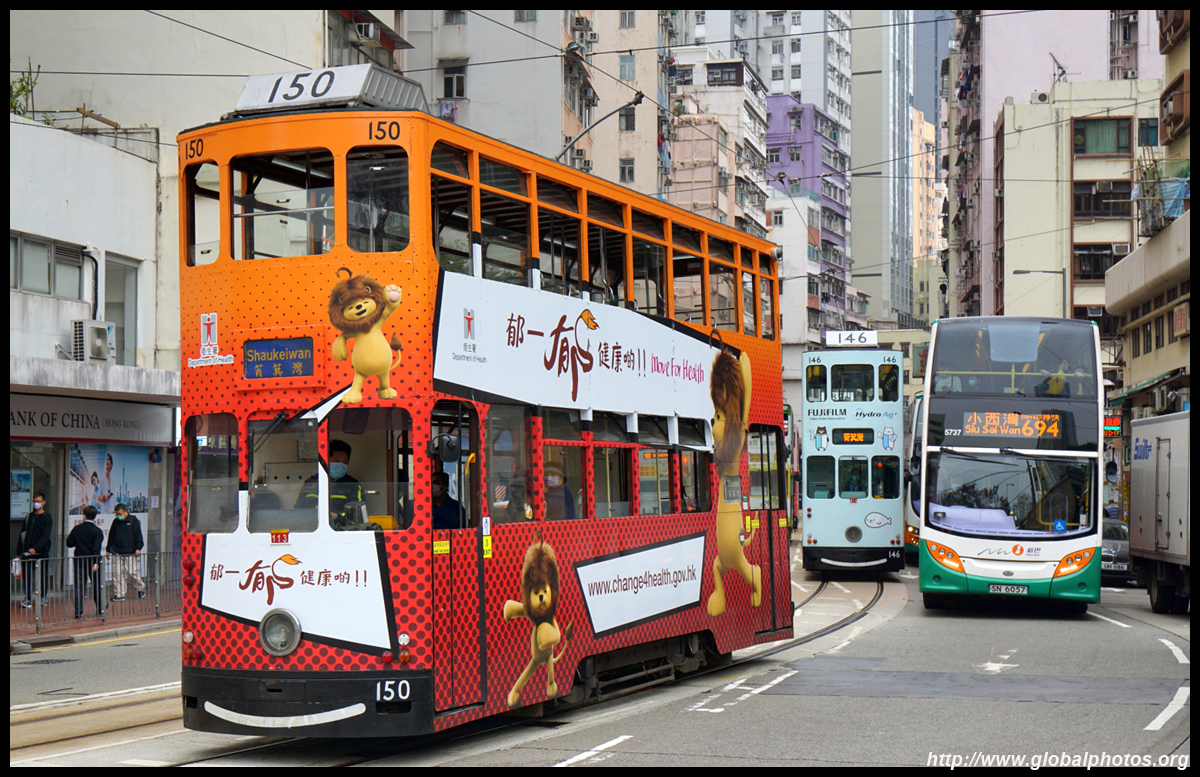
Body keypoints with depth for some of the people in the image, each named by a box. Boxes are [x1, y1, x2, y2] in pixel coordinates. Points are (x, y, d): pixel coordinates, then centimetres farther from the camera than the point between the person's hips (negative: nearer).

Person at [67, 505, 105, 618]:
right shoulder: (97, 531, -7)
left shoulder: (77, 529, 0)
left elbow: (69, 543, 4)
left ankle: (78, 612, -5)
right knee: (97, 584, 12)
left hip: (79, 561, 2)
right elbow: (97, 548, -16)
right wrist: (96, 563, -19)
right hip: (92, 561, -2)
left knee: (79, 585, 2)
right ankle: (100, 609, 22)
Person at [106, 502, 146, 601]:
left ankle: (141, 587, 19)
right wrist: (108, 550, 18)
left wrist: (138, 548, -10)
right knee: (117, 573, -2)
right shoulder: (115, 522, 12)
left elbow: (138, 535, -1)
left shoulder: (134, 521, 1)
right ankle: (119, 594, 3)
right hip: (117, 553, 4)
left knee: (131, 572, -6)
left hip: (130, 553, -4)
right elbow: (111, 536, 19)